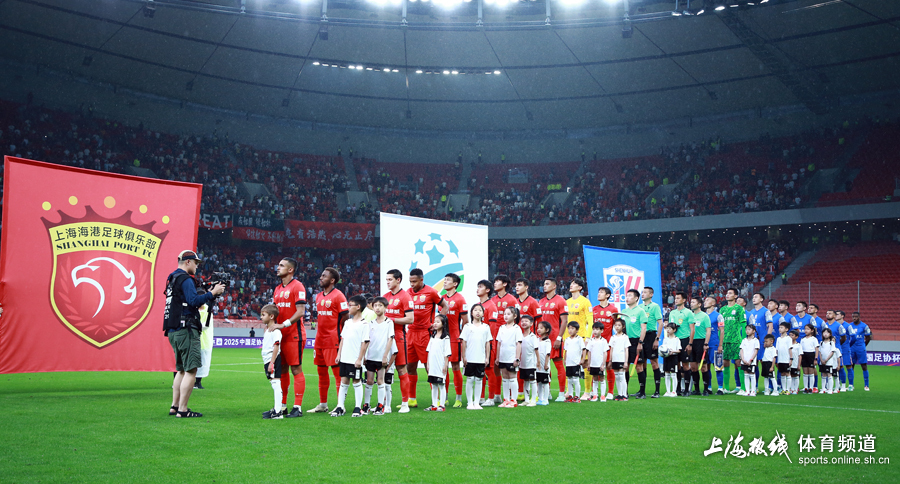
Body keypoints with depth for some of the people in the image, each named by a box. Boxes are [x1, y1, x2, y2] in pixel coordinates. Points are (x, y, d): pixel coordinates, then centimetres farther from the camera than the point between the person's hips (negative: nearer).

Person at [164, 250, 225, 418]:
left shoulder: (172, 278, 21)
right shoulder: (185, 279, -10)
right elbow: (194, 301, -21)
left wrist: (211, 293, 16)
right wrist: (212, 293, -13)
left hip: (173, 331, 10)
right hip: (186, 330, -10)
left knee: (181, 370, 18)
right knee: (191, 370, -9)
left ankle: (175, 406, 19)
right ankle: (182, 410, -10)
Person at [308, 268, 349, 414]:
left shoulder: (338, 296, -10)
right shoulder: (319, 296, 14)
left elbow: (345, 318, -10)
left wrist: (340, 337, -11)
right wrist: (318, 334, 16)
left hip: (333, 341, -8)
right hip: (320, 340, 8)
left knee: (338, 372, -4)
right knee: (321, 372, 12)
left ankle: (341, 405, 0)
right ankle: (323, 404, 21)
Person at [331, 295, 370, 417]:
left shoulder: (364, 324, -9)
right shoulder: (348, 322, 13)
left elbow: (365, 342, -12)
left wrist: (360, 359, -15)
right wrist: (339, 354, 11)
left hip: (355, 360, -6)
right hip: (344, 358, 6)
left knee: (356, 382, 1)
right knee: (344, 381, 9)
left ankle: (358, 408, 9)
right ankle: (340, 407, 13)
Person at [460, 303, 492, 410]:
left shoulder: (486, 327, 7)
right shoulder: (468, 327, 2)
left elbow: (487, 343, 9)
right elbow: (464, 342, 2)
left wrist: (487, 357, 5)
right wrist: (464, 357, -3)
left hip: (481, 360, 2)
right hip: (470, 359, -1)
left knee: (479, 380, 4)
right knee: (469, 380, 1)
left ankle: (476, 402, 11)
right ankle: (470, 403, 8)